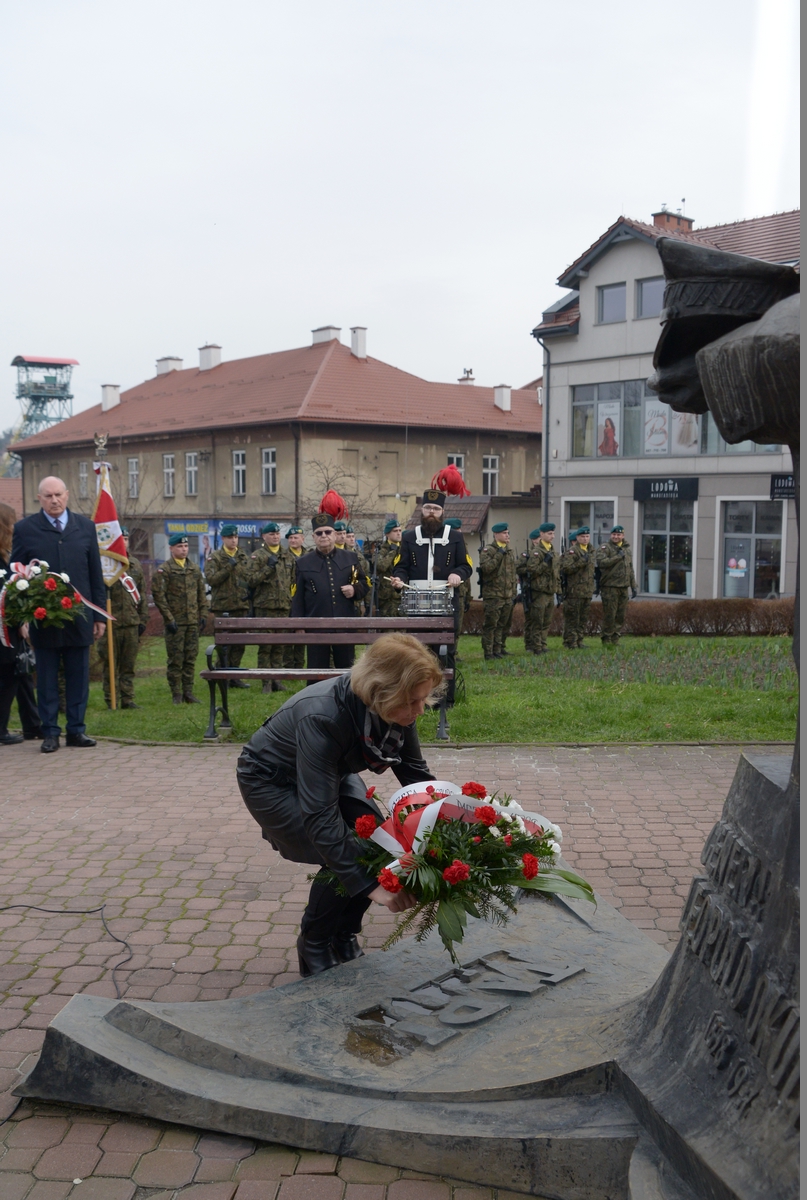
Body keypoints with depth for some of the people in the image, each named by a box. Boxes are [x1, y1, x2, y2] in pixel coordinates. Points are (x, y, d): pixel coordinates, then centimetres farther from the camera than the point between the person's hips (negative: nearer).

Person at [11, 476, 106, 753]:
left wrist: (100, 614, 6)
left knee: (78, 677, 7)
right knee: (47, 679, 6)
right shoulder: (25, 529, 2)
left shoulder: (85, 527, 9)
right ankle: (50, 733, 14)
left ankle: (76, 730, 17)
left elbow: (96, 574, 9)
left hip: (79, 618, 2)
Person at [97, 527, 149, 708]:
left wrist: (143, 619, 11)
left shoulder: (135, 565, 13)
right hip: (111, 623, -5)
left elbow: (142, 594, 16)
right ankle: (111, 702, 7)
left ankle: (128, 699, 15)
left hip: (131, 623, 5)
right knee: (110, 665, 2)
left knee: (129, 665, 9)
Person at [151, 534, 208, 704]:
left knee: (191, 658, 8)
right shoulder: (164, 570, -5)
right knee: (175, 659, -1)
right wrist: (169, 618, -13)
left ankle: (188, 692, 15)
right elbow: (158, 594, -9)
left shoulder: (194, 568, 12)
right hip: (175, 622, -5)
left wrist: (203, 614, 8)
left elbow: (201, 593, 16)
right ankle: (176, 694, 6)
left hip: (193, 621, 5)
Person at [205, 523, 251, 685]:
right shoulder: (215, 558, -1)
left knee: (239, 644, 7)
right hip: (223, 607, -5)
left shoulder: (243, 557, 15)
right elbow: (210, 579, -13)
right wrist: (228, 567, -18)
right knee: (223, 644, -4)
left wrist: (248, 591, 5)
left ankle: (234, 676, 15)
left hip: (241, 606, 5)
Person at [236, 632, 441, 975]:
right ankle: (314, 950, 6)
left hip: (330, 773, 6)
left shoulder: (398, 709, -22)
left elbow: (414, 772, -8)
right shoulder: (322, 718, -42)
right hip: (270, 781, -6)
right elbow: (319, 816, -42)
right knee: (344, 859, -21)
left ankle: (344, 940, 14)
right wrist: (371, 885, -44)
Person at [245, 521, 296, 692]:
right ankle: (267, 682, 2)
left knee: (280, 646, 8)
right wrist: (268, 567, -16)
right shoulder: (258, 556, 0)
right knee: (265, 646, -3)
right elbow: (251, 580, -10)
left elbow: (294, 580, 26)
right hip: (265, 606, -5)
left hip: (284, 606, 5)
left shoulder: (288, 556, 16)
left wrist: (298, 567, 9)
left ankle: (276, 680, 15)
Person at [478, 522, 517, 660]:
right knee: (490, 625, -6)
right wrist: (499, 554, -21)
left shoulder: (509, 551, 17)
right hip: (493, 595, -7)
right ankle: (488, 652, -2)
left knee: (504, 625, 12)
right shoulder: (488, 550, -6)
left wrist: (514, 593, 19)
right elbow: (485, 567, -24)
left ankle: (499, 648, 22)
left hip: (508, 596, 7)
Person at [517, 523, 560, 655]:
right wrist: (545, 562, -24)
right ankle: (536, 648, 2)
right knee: (537, 622, -3)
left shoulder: (553, 552, 14)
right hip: (538, 592, -7)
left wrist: (558, 590, 15)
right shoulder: (535, 552, -10)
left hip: (550, 592, 7)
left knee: (546, 622, 11)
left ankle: (542, 645, 19)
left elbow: (557, 573, 19)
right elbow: (531, 571, -19)